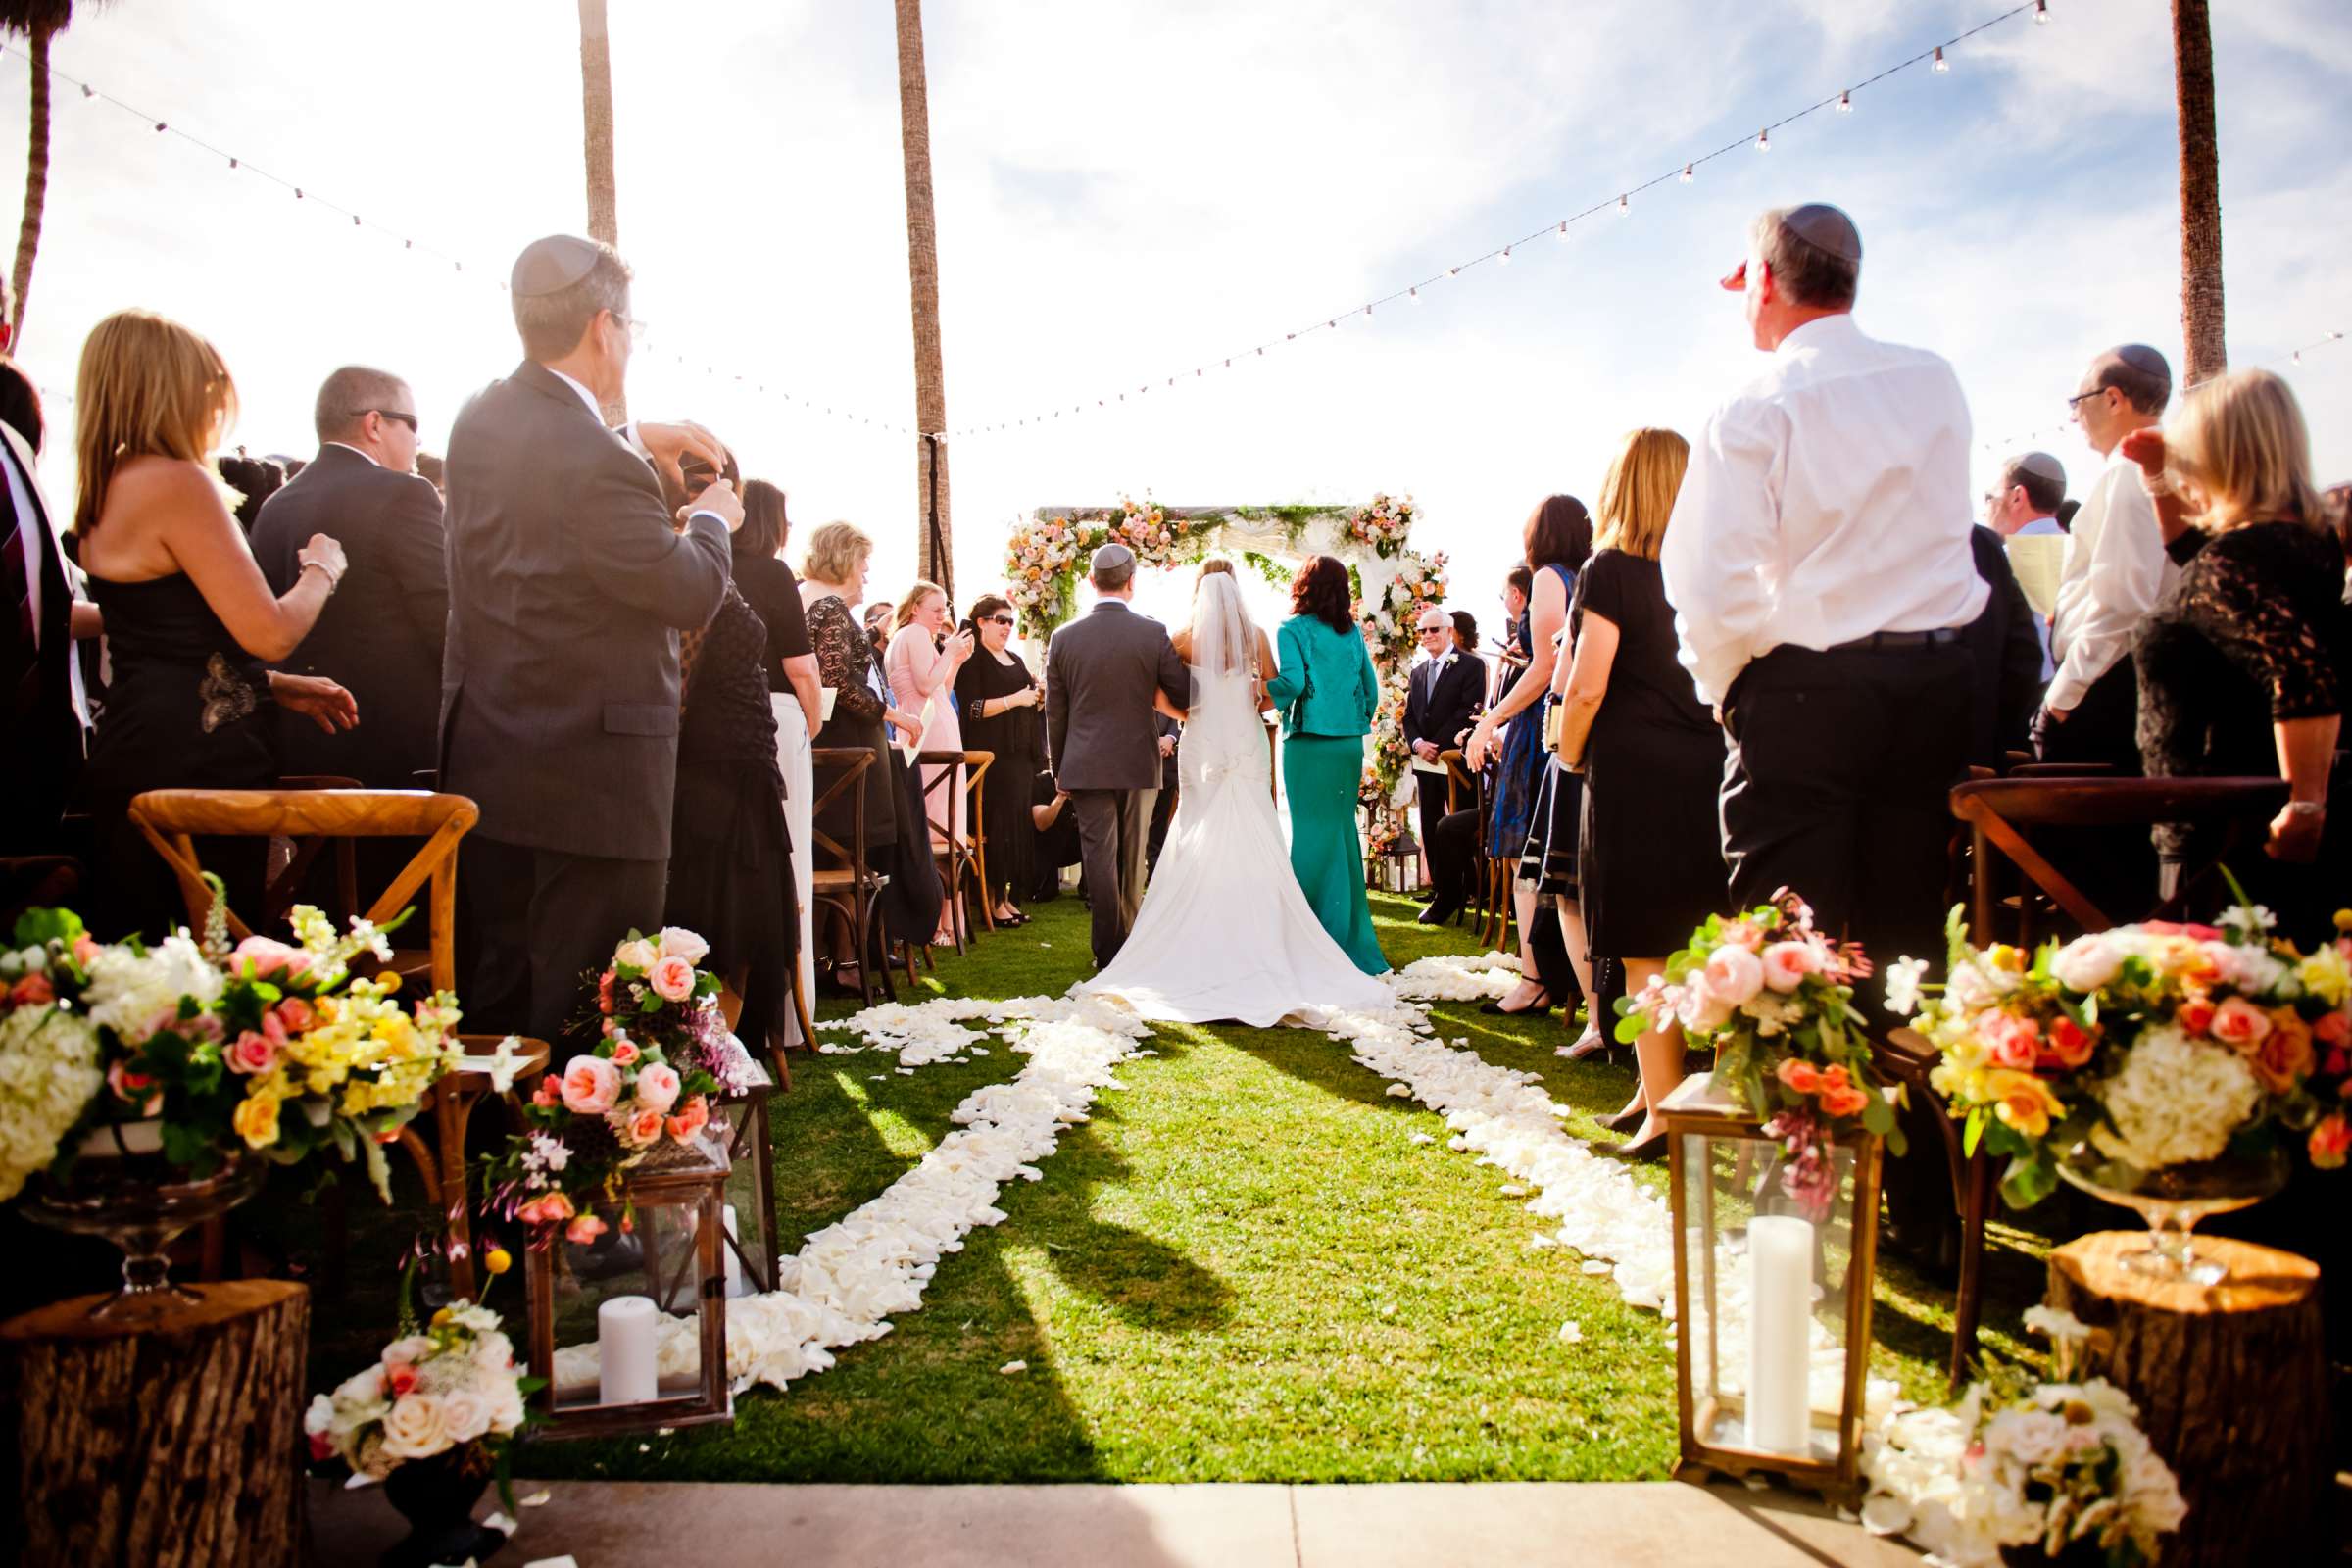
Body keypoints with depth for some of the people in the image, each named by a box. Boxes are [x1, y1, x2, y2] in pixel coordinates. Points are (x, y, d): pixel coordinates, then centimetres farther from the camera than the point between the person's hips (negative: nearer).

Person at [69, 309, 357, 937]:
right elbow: (269, 633, -17)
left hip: (133, 754, 10)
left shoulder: (109, 489, 15)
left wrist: (280, 688, 16)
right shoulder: (179, 483, -14)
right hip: (194, 764, -10)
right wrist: (322, 567, 1)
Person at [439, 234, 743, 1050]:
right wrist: (711, 519, 6)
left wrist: (634, 442, 21)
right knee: (587, 1013, 1)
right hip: (590, 777, -9)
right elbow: (691, 595, -12)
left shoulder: (478, 420, 6)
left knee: (495, 996, 17)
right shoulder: (598, 465, -22)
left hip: (486, 762, 9)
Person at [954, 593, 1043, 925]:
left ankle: (1010, 896, 11)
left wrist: (1037, 696, 6)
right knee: (996, 822, -9)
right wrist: (1014, 699, -17)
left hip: (1020, 754, 8)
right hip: (991, 754, -8)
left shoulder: (1016, 660, 20)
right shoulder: (973, 661, -4)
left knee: (1020, 823, 5)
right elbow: (972, 709, -14)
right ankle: (992, 899, -3)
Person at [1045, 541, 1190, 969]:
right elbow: (1184, 697, -3)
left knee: (1100, 857, 3)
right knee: (1133, 859, 13)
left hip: (1087, 767, 0)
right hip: (1139, 763, 0)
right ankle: (1134, 945, 25)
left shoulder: (1064, 637, -3)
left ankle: (1109, 952, 4)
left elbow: (1055, 713, 3)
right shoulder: (1154, 633, -7)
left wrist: (1058, 769, 12)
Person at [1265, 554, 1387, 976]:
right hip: (1349, 743, 5)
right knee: (1344, 834, 12)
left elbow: (1293, 681, -18)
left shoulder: (1294, 630, -5)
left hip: (1308, 742, -5)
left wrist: (1259, 692, -2)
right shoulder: (1352, 633, 10)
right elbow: (1370, 687, 10)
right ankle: (1354, 939, 18)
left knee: (1312, 836, -1)